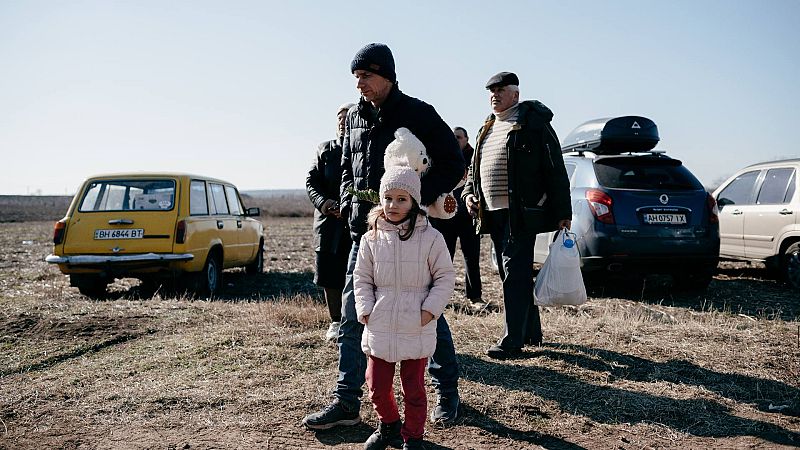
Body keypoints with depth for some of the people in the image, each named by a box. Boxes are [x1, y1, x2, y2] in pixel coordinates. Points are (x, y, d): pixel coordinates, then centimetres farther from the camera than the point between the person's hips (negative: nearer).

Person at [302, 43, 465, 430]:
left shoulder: (418, 114, -6)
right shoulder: (355, 116, 11)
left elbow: (453, 163, -6)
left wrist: (417, 199, -16)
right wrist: (348, 203, 4)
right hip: (365, 231, 6)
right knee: (352, 315, 4)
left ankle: (447, 392, 23)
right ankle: (346, 402, 13)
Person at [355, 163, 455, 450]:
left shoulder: (430, 238, -7)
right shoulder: (371, 239, 0)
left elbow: (445, 278, -2)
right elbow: (361, 278, 8)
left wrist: (430, 310, -11)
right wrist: (365, 311, -3)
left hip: (417, 329, -2)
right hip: (379, 328, 3)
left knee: (414, 389, 9)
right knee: (377, 386, 14)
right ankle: (389, 426, 40)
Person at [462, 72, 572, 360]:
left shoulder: (533, 122, -4)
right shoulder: (487, 128, 19)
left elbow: (555, 170, -8)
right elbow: (475, 168, 26)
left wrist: (562, 212, -12)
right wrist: (469, 193, 7)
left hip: (520, 214, -8)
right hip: (493, 214, 8)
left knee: (516, 274, -10)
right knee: (514, 275, 14)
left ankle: (512, 341, -7)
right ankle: (531, 331, 26)